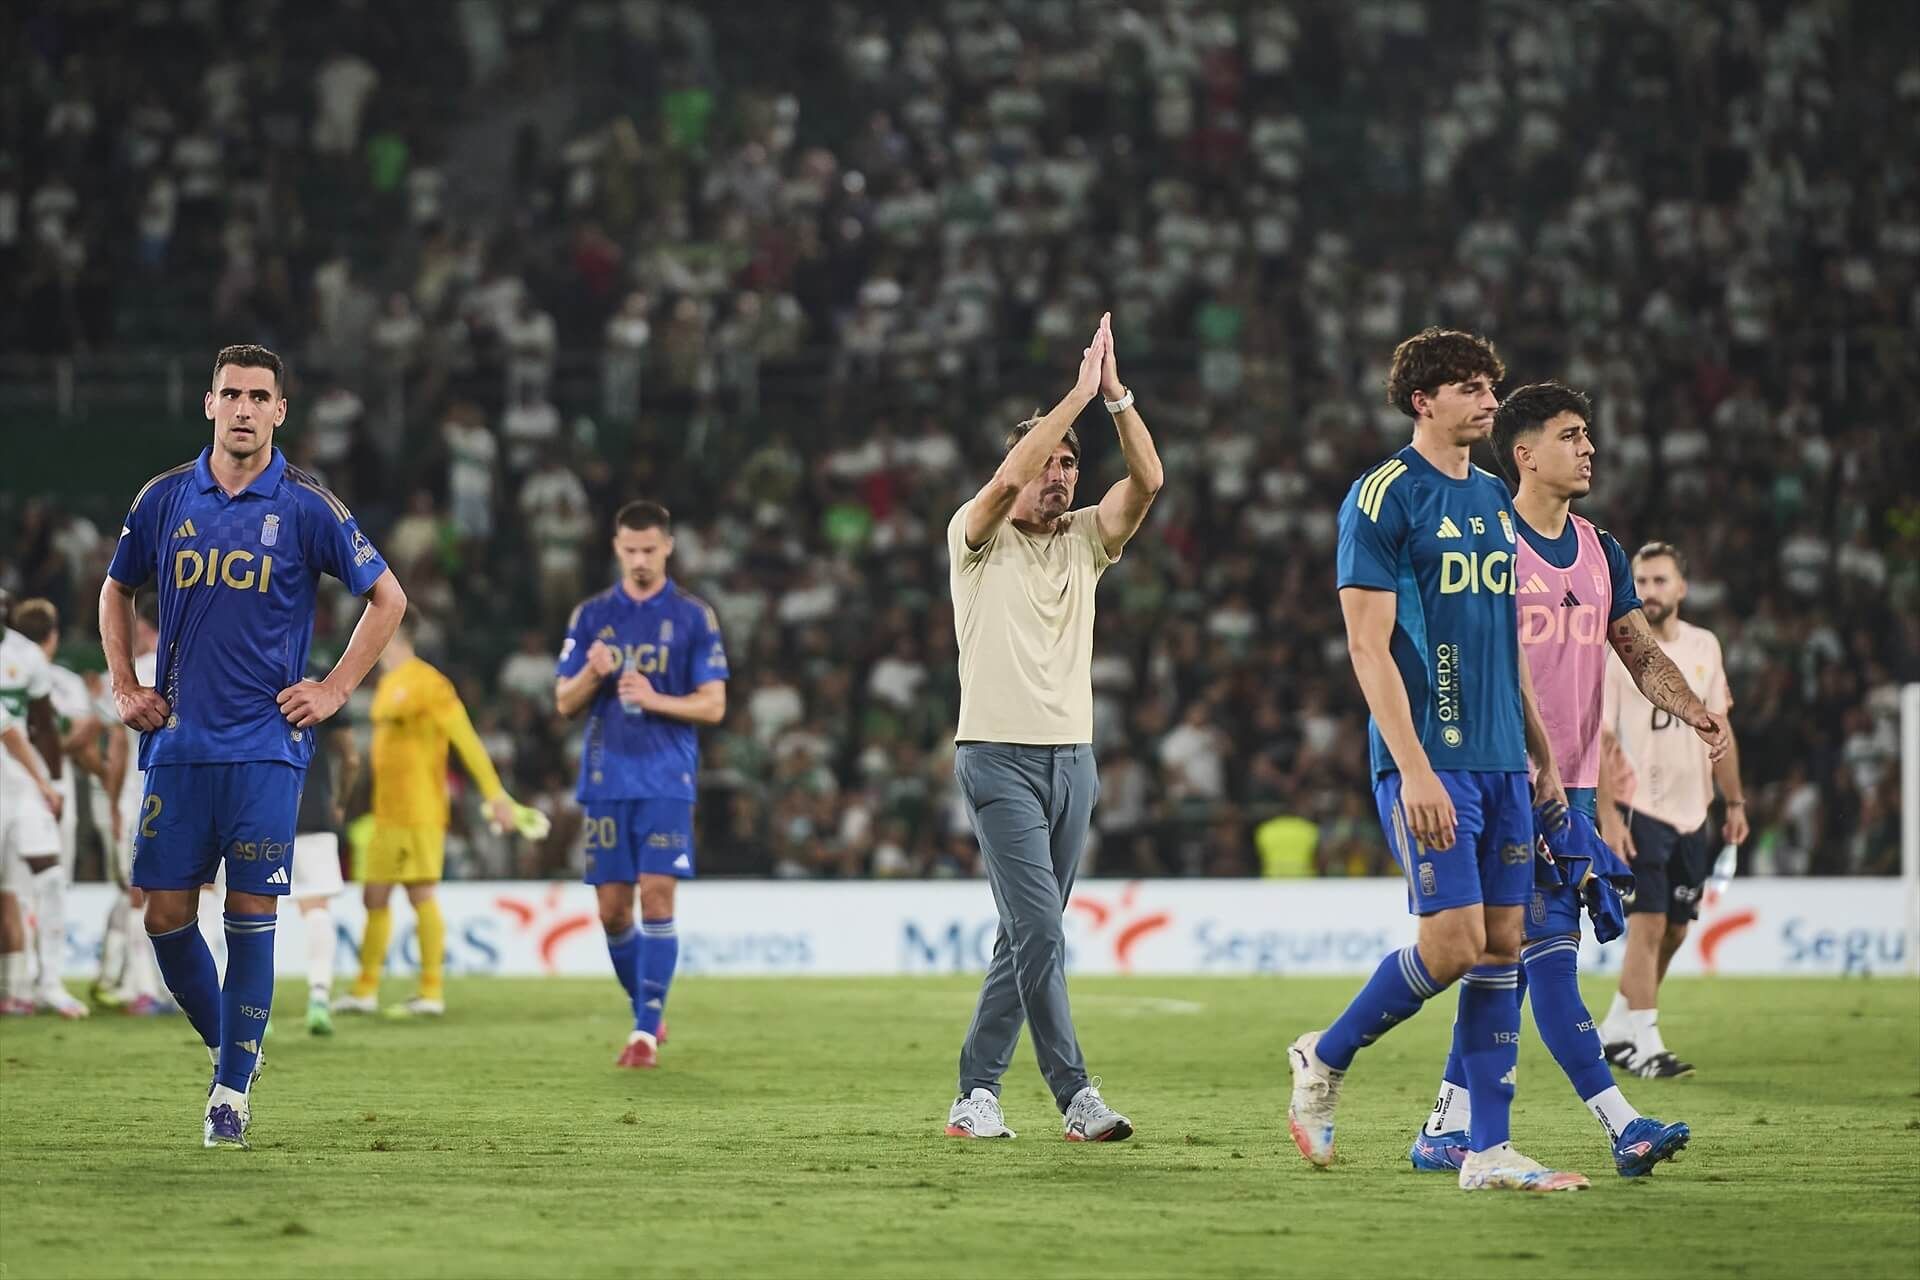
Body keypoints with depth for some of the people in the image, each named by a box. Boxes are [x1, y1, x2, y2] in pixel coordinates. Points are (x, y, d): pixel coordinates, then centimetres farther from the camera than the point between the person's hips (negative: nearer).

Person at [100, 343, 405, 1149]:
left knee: (251, 915, -5)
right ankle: (226, 1044, 22)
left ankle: (234, 1086, 4)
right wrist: (123, 687, 10)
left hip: (266, 744, -3)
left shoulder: (305, 507, -3)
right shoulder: (165, 498, 5)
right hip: (178, 742, 3)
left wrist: (333, 692, 0)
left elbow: (387, 598, 6)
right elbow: (116, 591, 21)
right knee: (165, 911, 0)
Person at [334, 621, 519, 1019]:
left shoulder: (425, 683, -13)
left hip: (418, 810, -9)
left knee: (421, 894, -6)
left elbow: (466, 739, -15)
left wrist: (494, 794, -19)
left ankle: (432, 990, -3)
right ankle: (366, 989, 13)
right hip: (386, 813, 9)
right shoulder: (388, 684, 16)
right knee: (375, 896, 9)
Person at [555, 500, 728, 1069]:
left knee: (656, 898, -13)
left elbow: (713, 705, -1)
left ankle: (646, 1031, -12)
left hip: (667, 782, -3)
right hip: (606, 781, 3)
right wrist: (592, 673, -13)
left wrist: (655, 699, -18)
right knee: (613, 909, 3)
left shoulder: (693, 616, 2)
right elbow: (565, 702, 8)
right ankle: (648, 1013, 22)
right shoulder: (591, 615, 9)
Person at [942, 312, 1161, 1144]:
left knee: (1024, 939, 7)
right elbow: (1007, 481, -21)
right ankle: (1076, 1097, -17)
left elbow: (1148, 481, -2)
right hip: (1000, 758, -6)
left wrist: (1116, 394, -13)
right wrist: (1079, 392, -19)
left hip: (1073, 757, 6)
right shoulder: (977, 538, -1)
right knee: (1041, 934, -14)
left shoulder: (1085, 540, 12)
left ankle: (976, 1092, 14)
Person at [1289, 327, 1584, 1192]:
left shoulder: (1494, 499, 16)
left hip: (1499, 758, 7)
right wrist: (1414, 769, -19)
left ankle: (1488, 1151, 5)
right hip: (1429, 758, -7)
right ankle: (1325, 1060, 11)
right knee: (1454, 941, -13)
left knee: (1503, 943, 3)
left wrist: (1542, 755, 19)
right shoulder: (1384, 497, -8)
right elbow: (1368, 646, -13)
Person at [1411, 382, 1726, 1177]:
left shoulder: (1600, 553, 15)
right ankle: (1622, 1126, -16)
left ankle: (1447, 1127, 12)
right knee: (1549, 952, -12)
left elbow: (1640, 652, 16)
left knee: (1508, 959, 6)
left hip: (1571, 785, 7)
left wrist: (1692, 711, -4)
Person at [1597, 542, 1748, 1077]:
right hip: (1639, 809, -6)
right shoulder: (1615, 652, -8)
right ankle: (1645, 1046, -11)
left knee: (1674, 931, 9)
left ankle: (1617, 1028, 22)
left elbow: (1719, 730, 16)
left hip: (1691, 813, 6)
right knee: (1648, 925, -13)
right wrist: (1606, 815, -16)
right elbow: (1598, 740, -10)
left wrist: (1735, 802, 13)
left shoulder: (1704, 647, 9)